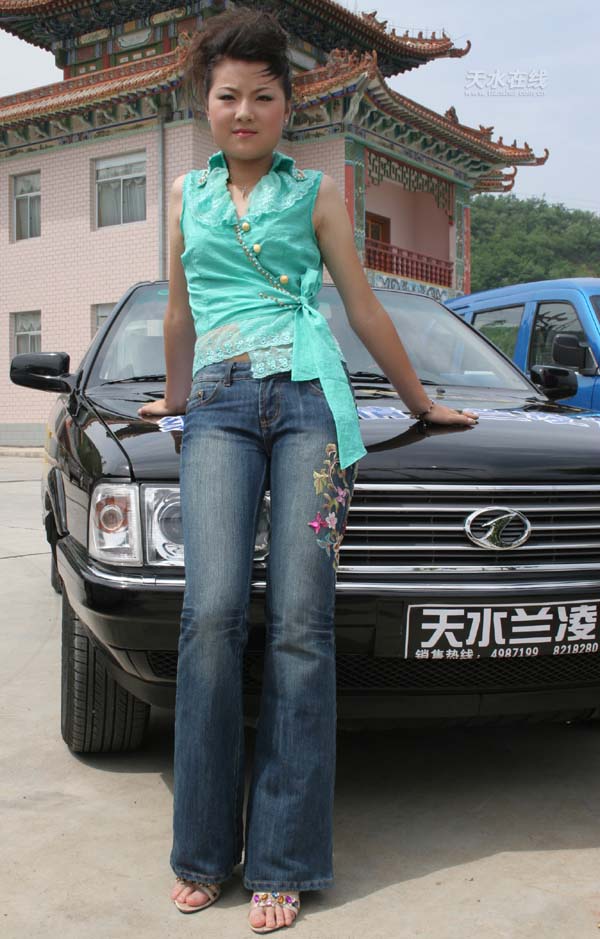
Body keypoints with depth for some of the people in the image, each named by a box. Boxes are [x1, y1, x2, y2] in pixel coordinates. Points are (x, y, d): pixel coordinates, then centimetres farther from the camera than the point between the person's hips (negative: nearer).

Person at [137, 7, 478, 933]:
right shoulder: (188, 192, 21)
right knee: (213, 614, -14)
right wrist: (174, 397, 36)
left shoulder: (314, 192, 14)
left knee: (300, 622, -10)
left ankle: (283, 861, -1)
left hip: (309, 398, -1)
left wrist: (422, 402, 23)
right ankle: (203, 850, 0)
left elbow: (364, 308, 18)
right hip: (220, 406, 1)